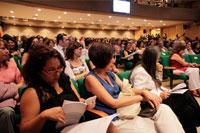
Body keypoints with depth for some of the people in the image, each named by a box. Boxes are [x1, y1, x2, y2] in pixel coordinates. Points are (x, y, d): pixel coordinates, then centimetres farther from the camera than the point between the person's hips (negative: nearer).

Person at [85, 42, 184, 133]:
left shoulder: (110, 74, 10)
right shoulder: (91, 78, -13)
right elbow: (113, 103, -19)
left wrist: (144, 92, -11)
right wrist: (141, 97, -13)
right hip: (112, 119, -7)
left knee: (164, 109, -8)